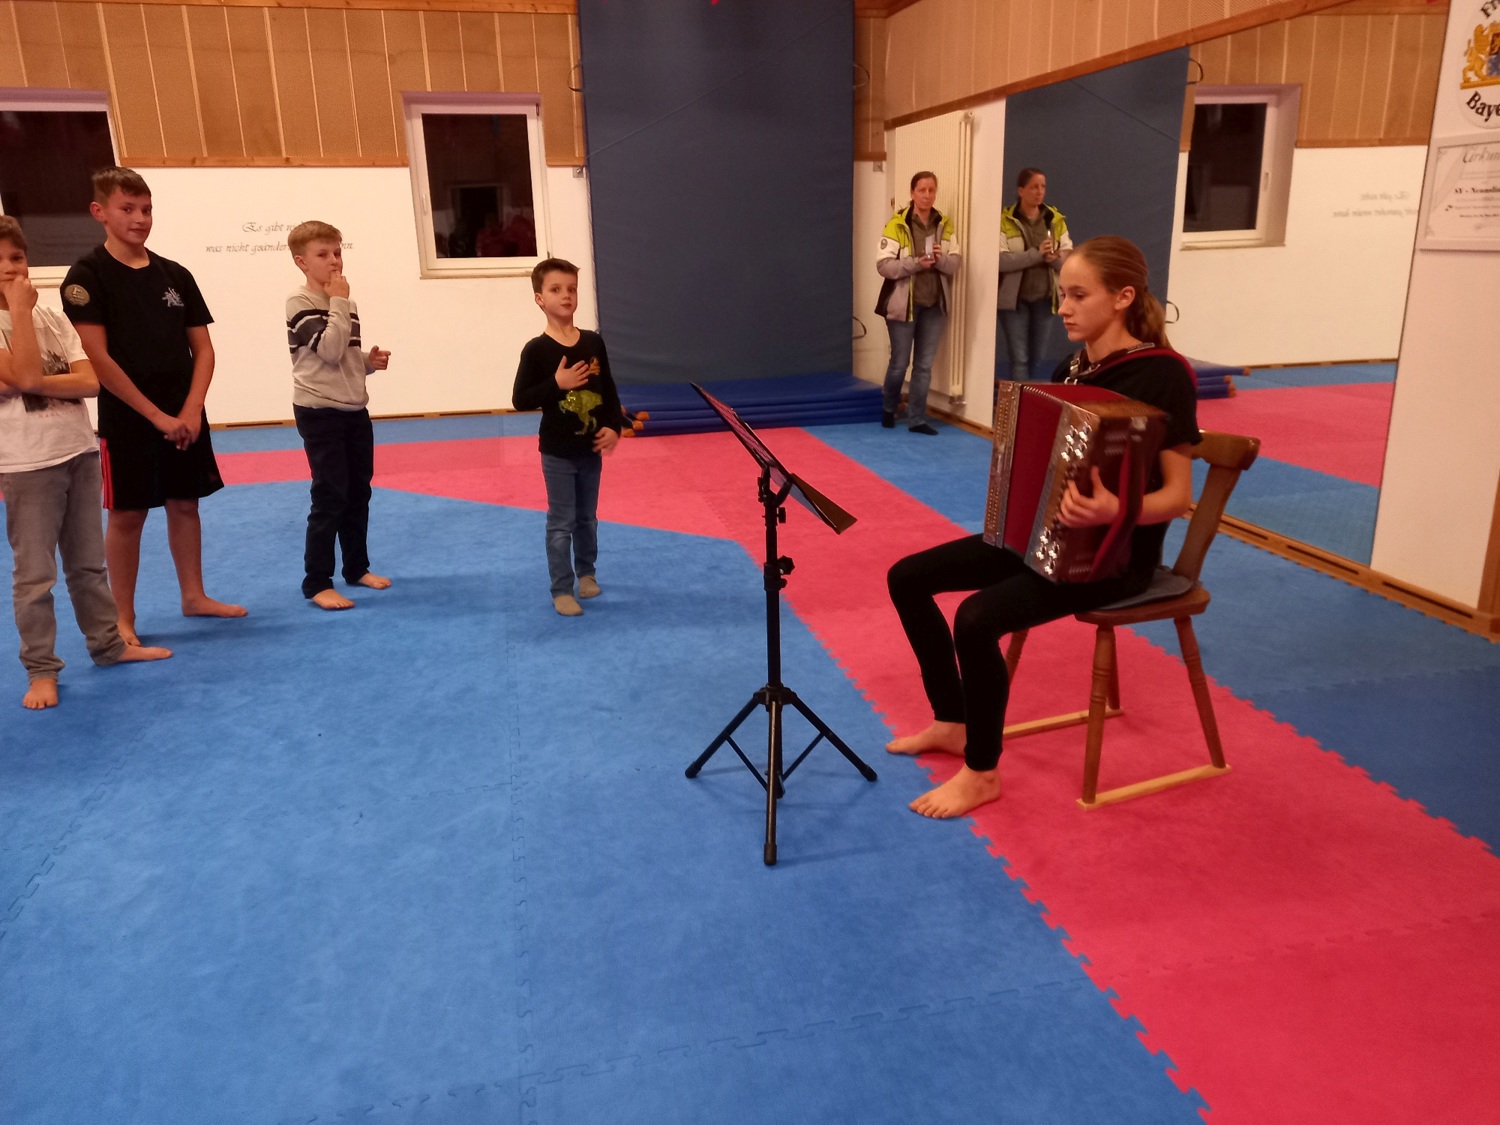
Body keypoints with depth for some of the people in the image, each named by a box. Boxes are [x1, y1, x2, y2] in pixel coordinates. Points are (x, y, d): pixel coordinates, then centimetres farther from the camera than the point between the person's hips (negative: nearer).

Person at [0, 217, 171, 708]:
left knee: (88, 562, 17)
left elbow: (90, 382, -3)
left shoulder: (52, 318, 6)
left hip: (80, 453, 5)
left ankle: (108, 643, 29)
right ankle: (41, 670, 12)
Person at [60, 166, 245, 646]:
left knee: (185, 504, 12)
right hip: (127, 418, -5)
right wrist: (156, 415, -17)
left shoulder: (175, 275, 7)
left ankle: (194, 596, 25)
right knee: (127, 515, 1)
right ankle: (123, 618, 10)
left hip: (184, 416, 5)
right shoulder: (88, 275, -7)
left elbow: (202, 349, 6)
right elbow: (98, 358, -14)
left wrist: (190, 410, -7)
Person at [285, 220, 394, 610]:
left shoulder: (341, 301, 13)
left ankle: (357, 568, 29)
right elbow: (329, 350, -23)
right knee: (330, 497, -7)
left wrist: (369, 360, 3)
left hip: (354, 409, 8)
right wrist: (340, 302, -16)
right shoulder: (300, 301, -11)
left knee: (359, 493, 15)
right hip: (319, 412, -8)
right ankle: (317, 583, 1)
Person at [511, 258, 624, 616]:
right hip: (558, 452, -4)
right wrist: (557, 383, -22)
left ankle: (586, 572, 37)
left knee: (587, 518, 18)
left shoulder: (593, 342, 0)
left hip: (591, 449, 4)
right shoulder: (536, 349, -12)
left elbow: (609, 390, 7)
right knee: (561, 523, 2)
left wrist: (614, 427, -5)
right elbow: (520, 400, -13)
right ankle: (561, 590, 12)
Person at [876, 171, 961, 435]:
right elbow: (883, 264, -14)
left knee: (924, 365, 7)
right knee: (899, 363, 5)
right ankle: (888, 409, 29)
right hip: (904, 304, -4)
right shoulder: (897, 224, -8)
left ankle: (917, 419, 15)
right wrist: (915, 263, -24)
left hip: (934, 305, 4)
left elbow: (956, 262, 4)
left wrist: (941, 259, -17)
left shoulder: (945, 224, 5)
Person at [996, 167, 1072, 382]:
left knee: (1039, 359, 10)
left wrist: (1055, 258, -17)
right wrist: (1037, 254, -22)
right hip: (1015, 298, -4)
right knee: (1019, 359, -4)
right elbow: (1000, 260, -16)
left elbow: (1069, 259, 5)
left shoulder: (1056, 220, 7)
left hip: (1044, 298, 4)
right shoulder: (1005, 221, -5)